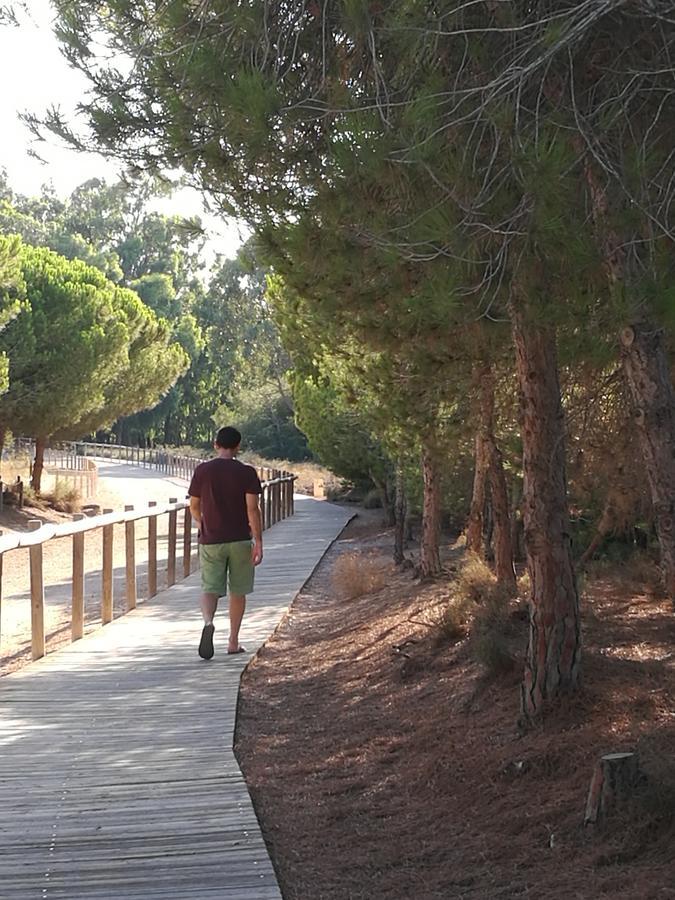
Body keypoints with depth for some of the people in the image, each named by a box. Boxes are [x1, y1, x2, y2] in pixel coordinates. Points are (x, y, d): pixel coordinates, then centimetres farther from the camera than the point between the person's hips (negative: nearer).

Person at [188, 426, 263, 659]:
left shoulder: (202, 471, 0)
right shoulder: (246, 473, -5)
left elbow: (194, 507, 7)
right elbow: (252, 509, -11)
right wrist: (258, 542, -8)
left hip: (211, 541, 1)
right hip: (240, 540, 0)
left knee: (210, 589, 1)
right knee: (238, 591, 13)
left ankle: (208, 622, -30)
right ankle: (233, 641, 18)